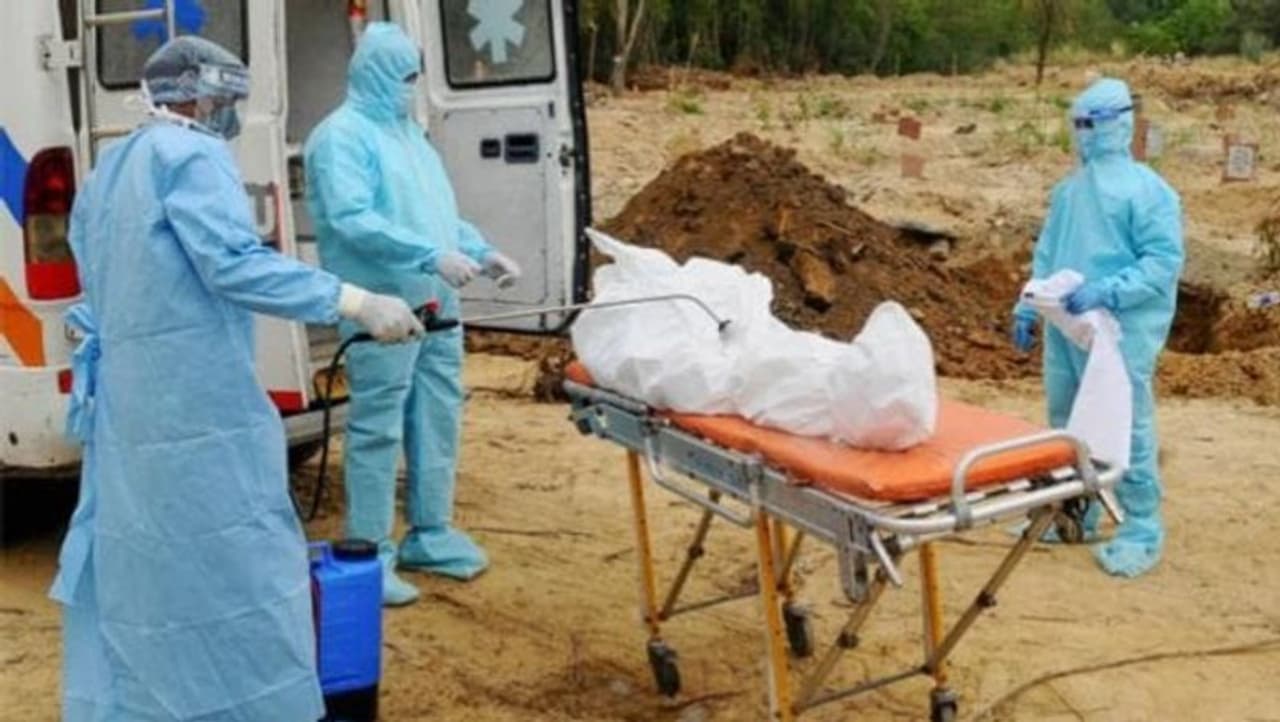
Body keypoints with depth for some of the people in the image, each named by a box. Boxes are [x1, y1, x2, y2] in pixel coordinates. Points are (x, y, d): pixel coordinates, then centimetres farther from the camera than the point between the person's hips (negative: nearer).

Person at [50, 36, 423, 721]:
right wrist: (357, 302, -25)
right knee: (237, 557, -3)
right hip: (196, 396, -9)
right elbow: (233, 263, -22)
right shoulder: (191, 156, -10)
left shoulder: (107, 171, 19)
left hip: (123, 397, 10)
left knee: (135, 556, 15)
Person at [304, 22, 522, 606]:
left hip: (436, 307, 9)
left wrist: (480, 252, 9)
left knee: (437, 421, 14)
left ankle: (430, 535, 27)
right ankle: (370, 555, 5)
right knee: (377, 430, -3)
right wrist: (432, 256, -26)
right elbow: (350, 219, -22)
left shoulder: (407, 132, 19)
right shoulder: (342, 136, -10)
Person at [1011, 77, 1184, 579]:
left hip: (1120, 331, -7)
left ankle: (1141, 532, 6)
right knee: (1066, 425, 15)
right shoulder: (1068, 189, 13)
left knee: (1126, 431, -3)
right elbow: (1046, 255, 20)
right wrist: (1027, 309, 13)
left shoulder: (1147, 190, -9)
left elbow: (1164, 262, -14)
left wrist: (1107, 292, -23)